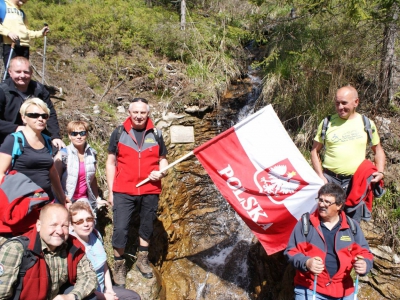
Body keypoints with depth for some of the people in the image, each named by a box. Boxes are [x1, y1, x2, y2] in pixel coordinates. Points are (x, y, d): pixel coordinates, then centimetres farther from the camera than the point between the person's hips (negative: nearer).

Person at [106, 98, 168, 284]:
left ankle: (142, 260, 36)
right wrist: (110, 190, 1)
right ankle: (119, 265, 18)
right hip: (123, 192, -2)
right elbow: (111, 163, 4)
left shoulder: (156, 134, 5)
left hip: (150, 191, 2)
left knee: (147, 227, 15)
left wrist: (161, 172, -8)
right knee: (120, 229, -3)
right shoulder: (119, 133, 2)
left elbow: (162, 159, 15)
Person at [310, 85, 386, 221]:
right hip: (330, 179, -1)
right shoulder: (327, 123, 1)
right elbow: (315, 151, 5)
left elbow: (378, 150, 15)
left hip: (356, 181, 1)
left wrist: (380, 172, -1)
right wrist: (320, 176, -5)